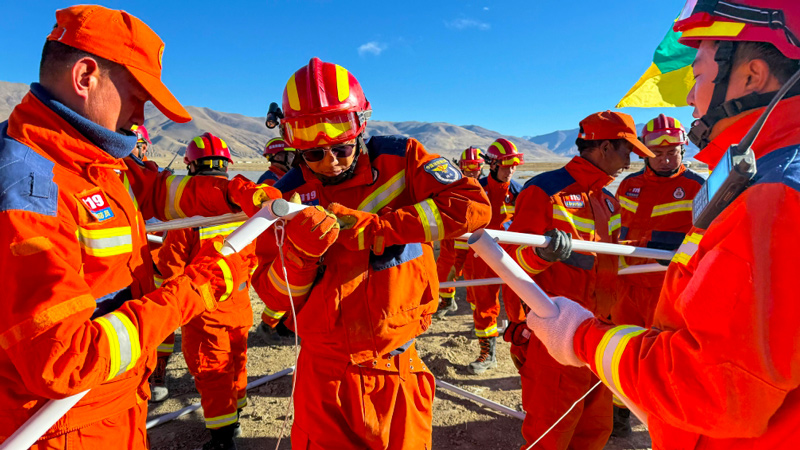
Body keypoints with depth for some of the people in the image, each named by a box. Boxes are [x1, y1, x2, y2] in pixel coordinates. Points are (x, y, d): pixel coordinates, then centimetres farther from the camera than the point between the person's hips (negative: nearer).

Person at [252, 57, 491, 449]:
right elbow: (276, 298, 0)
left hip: (399, 371, 0)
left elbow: (473, 206, -20)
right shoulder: (288, 196, -2)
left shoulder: (400, 159, -6)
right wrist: (299, 249, -22)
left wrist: (371, 227, -22)